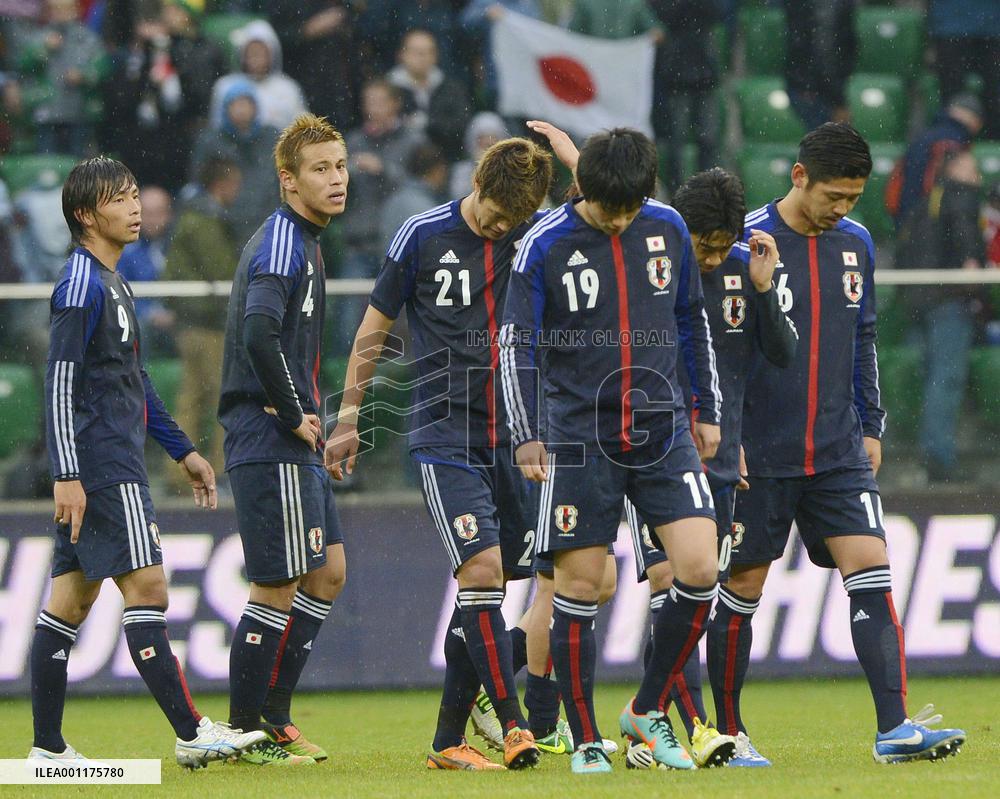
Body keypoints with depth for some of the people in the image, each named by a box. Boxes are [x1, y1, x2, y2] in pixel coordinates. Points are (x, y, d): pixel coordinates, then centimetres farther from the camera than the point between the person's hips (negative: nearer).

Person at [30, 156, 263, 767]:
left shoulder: (115, 285, 20)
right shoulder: (80, 285, -11)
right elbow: (60, 383, -17)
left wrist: (183, 451, 28)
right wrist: (67, 475, -22)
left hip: (119, 462, 10)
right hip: (102, 468, -10)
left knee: (72, 597, 8)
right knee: (146, 584, -11)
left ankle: (48, 746, 8)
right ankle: (191, 734, -12)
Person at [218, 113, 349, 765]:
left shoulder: (304, 242, 18)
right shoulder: (280, 243, -15)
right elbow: (260, 334, -29)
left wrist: (307, 416, 14)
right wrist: (294, 415, -19)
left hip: (294, 444, 10)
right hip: (270, 443, -10)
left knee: (328, 573, 13)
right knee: (279, 586, -6)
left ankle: (274, 717, 19)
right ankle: (246, 732, 1)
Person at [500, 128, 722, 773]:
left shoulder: (668, 228, 3)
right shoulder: (545, 245, -8)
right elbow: (517, 344, -5)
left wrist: (708, 411, 17)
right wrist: (526, 437, -12)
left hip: (662, 431, 3)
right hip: (580, 439, -3)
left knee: (700, 569, -10)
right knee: (579, 587, -2)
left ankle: (648, 710, 7)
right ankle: (586, 742, 10)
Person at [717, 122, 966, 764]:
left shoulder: (856, 243, 8)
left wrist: (871, 426, 16)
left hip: (839, 452, 4)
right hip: (760, 456, -4)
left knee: (872, 574, -9)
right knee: (742, 590, 3)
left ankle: (894, 728, -14)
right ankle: (728, 731, 17)